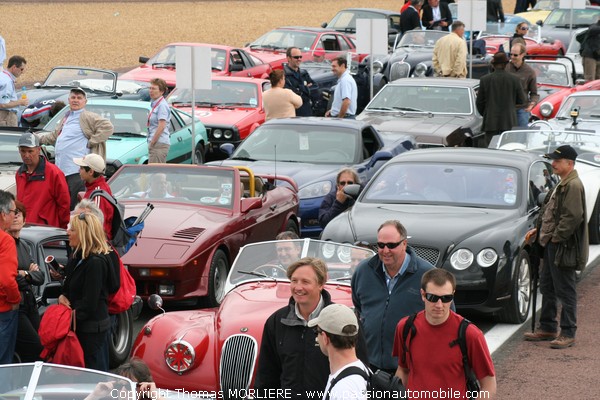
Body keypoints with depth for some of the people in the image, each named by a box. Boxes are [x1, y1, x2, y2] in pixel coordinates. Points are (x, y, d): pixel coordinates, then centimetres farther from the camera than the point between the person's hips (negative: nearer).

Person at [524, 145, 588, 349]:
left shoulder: (574, 186, -17)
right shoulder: (561, 185, 16)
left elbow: (573, 217, -24)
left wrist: (556, 237, -19)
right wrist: (539, 230, 15)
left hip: (564, 247, -11)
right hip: (551, 245, 11)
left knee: (565, 291, -4)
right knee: (547, 287, 17)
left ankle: (568, 334, 1)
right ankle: (547, 328, 27)